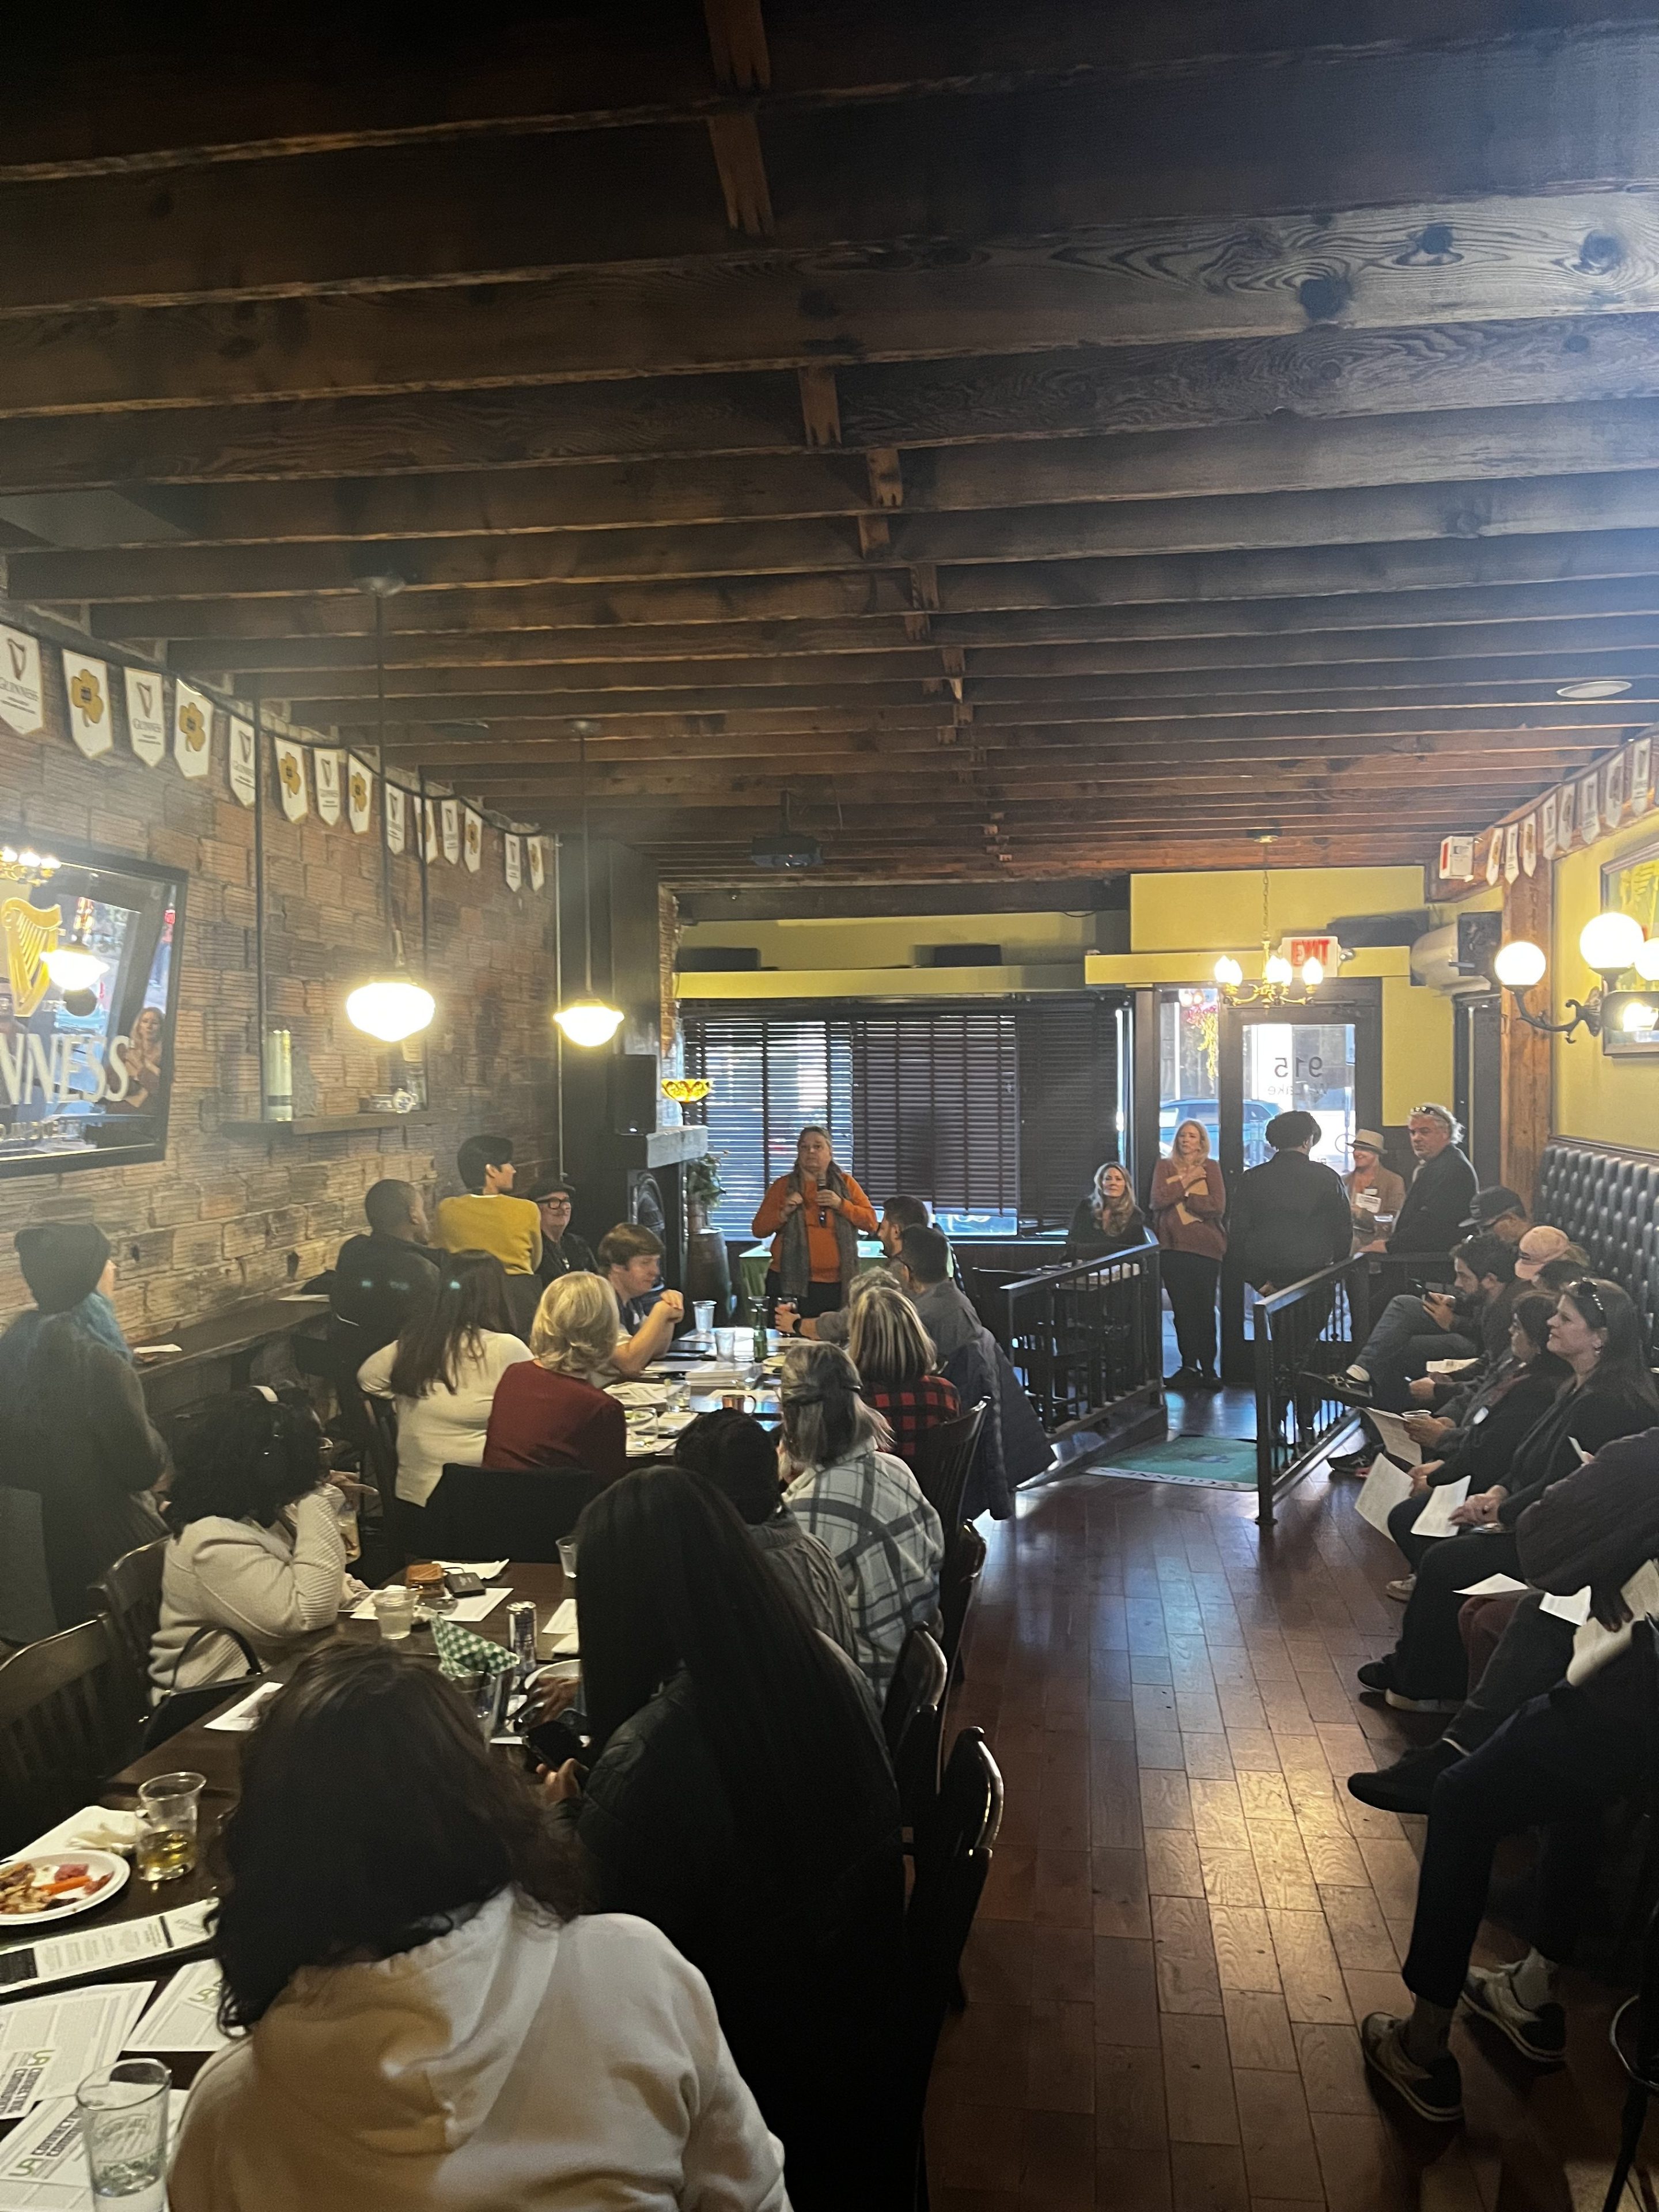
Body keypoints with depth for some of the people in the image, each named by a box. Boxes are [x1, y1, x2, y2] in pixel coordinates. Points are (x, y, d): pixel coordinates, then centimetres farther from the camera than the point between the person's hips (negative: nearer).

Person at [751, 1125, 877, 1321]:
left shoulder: (846, 1184, 11)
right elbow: (759, 1229, 6)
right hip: (790, 1284, -1)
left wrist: (841, 1204, -9)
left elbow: (871, 1223, 5)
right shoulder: (784, 1186, 9)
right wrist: (784, 1213, -12)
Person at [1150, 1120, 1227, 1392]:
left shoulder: (1210, 1168, 7)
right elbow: (1159, 1200, -4)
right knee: (1182, 1309, 3)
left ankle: (1208, 1367, 4)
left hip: (1205, 1247, -2)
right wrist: (1186, 1181, -5)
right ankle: (1189, 1366, 9)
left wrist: (1182, 1197, -4)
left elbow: (1218, 1206, -6)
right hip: (1173, 1247, 2)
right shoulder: (1164, 1167, 12)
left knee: (1204, 1309, -2)